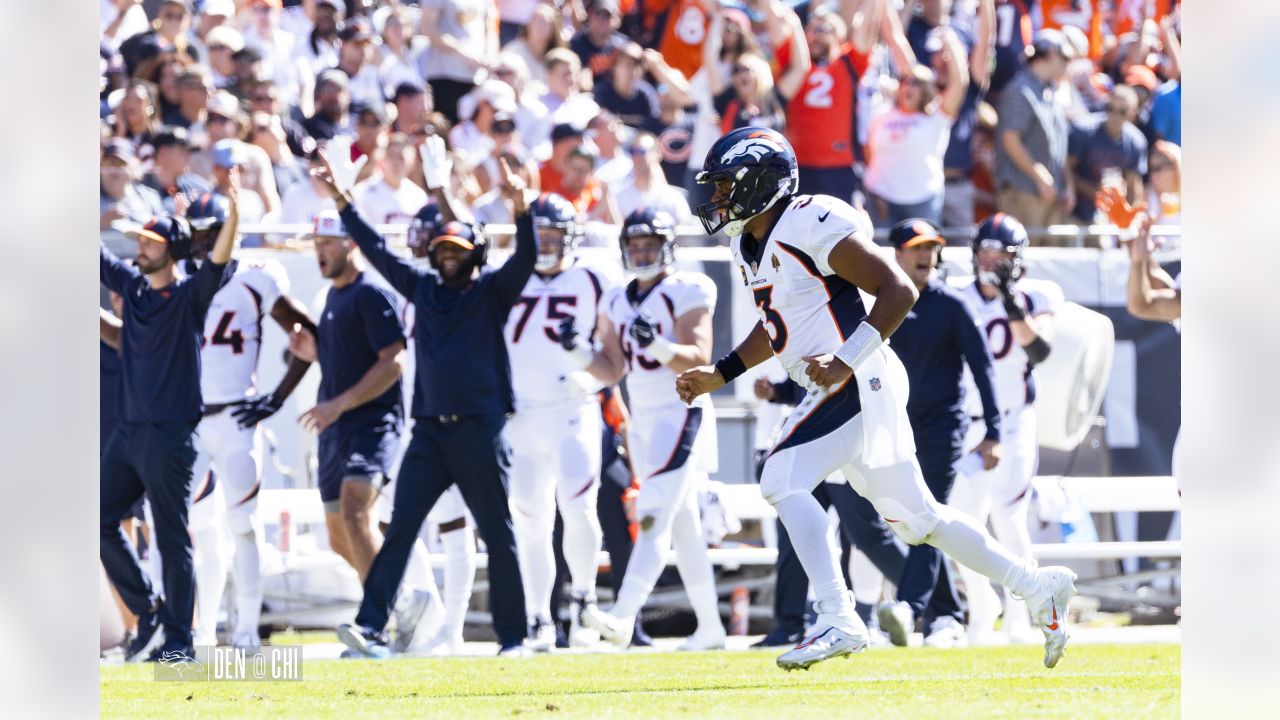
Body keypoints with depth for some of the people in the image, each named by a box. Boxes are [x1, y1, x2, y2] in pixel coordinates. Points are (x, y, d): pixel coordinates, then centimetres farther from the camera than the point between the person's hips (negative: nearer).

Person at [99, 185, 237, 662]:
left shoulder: (189, 296, -7)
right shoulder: (131, 284, 11)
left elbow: (218, 261, -24)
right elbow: (96, 253, 16)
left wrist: (234, 213, -40)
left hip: (171, 435, -7)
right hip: (130, 433, 7)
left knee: (171, 541, -4)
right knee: (101, 522, 7)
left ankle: (178, 638, 1)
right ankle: (148, 612, 19)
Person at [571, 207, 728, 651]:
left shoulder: (687, 293, -9)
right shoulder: (617, 302, 13)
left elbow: (699, 361, -16)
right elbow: (613, 371, 15)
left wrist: (657, 344, -32)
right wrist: (579, 350, -3)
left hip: (682, 413, -8)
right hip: (643, 419, 8)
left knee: (654, 517, -18)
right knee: (683, 526, 11)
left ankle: (623, 617, -30)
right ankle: (709, 625, 17)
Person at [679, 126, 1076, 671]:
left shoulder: (814, 226, -16)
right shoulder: (749, 243, 14)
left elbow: (899, 291, -18)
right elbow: (774, 329, 28)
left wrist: (847, 361, -23)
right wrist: (718, 375, 18)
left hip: (860, 384, -10)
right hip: (832, 394, 10)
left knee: (784, 480, -17)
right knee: (916, 517, 12)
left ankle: (838, 621, -17)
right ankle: (1039, 588, 20)